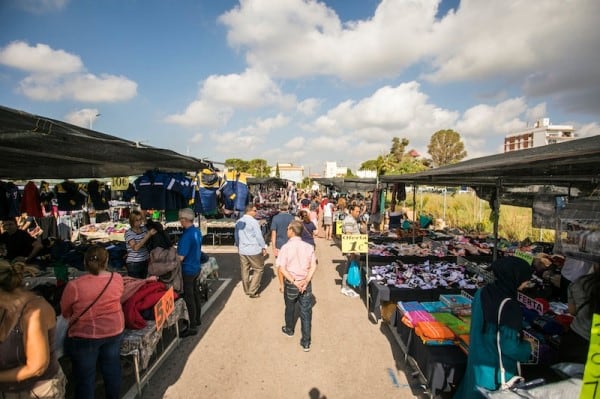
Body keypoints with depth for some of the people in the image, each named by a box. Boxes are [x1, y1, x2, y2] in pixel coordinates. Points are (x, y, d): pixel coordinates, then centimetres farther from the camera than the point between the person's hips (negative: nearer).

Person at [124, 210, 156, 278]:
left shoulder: (144, 228, 3)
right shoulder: (128, 233, -10)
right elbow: (135, 247, -23)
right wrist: (148, 235, -26)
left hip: (145, 261, 4)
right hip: (134, 263, -4)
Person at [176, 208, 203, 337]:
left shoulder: (187, 235, -25)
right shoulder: (197, 231, 3)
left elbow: (180, 257, -25)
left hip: (188, 270, -9)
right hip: (196, 267, 9)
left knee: (189, 298, 2)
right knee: (196, 293, 20)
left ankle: (192, 327, 13)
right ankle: (197, 319, 36)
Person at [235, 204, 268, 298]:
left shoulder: (238, 222, 6)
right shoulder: (253, 221, -15)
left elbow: (236, 236, 15)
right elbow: (259, 236, -14)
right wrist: (264, 247, -4)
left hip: (242, 250, 7)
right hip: (254, 250, -7)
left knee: (244, 270, 16)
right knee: (259, 269, 6)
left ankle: (246, 290, 28)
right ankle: (252, 291, 4)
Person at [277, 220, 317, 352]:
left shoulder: (285, 247, -13)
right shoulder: (309, 247, -6)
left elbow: (282, 269, -16)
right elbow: (313, 266, -10)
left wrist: (294, 281, -16)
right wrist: (306, 281, -14)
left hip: (290, 283, -1)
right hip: (306, 284, 1)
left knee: (290, 308, 23)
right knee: (306, 312, 10)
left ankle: (289, 330, 46)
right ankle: (306, 342, 16)